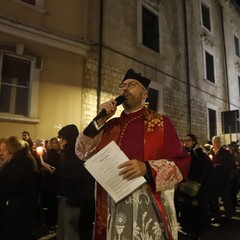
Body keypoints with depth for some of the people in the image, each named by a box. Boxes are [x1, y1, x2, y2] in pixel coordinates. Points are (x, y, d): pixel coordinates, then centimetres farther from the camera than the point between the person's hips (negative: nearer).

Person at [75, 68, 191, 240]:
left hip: (150, 206, -3)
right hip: (112, 207, 3)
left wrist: (147, 168, -23)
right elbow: (83, 153, 5)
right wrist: (99, 121, -5)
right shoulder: (111, 125, 10)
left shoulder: (161, 123, -1)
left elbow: (182, 163, -7)